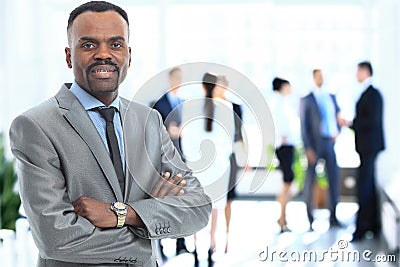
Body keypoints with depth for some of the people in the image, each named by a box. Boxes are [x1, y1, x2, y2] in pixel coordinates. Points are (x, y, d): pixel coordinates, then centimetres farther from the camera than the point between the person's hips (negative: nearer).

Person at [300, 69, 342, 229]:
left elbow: (337, 117, 20)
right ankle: (310, 220, 8)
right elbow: (304, 126, -5)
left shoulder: (332, 97, 14)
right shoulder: (306, 100, -1)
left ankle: (333, 217, 14)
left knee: (334, 179, 4)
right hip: (314, 144, -4)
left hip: (330, 143, 5)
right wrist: (308, 149, -13)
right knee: (310, 181, 0)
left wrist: (337, 132, -1)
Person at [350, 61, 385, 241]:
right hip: (366, 147, 10)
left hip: (370, 146, -10)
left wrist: (351, 123, -18)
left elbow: (373, 121, -23)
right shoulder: (367, 93, 15)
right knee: (369, 185, 14)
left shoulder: (373, 94, -15)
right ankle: (374, 224, 20)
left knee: (364, 186, -10)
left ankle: (362, 226, -8)